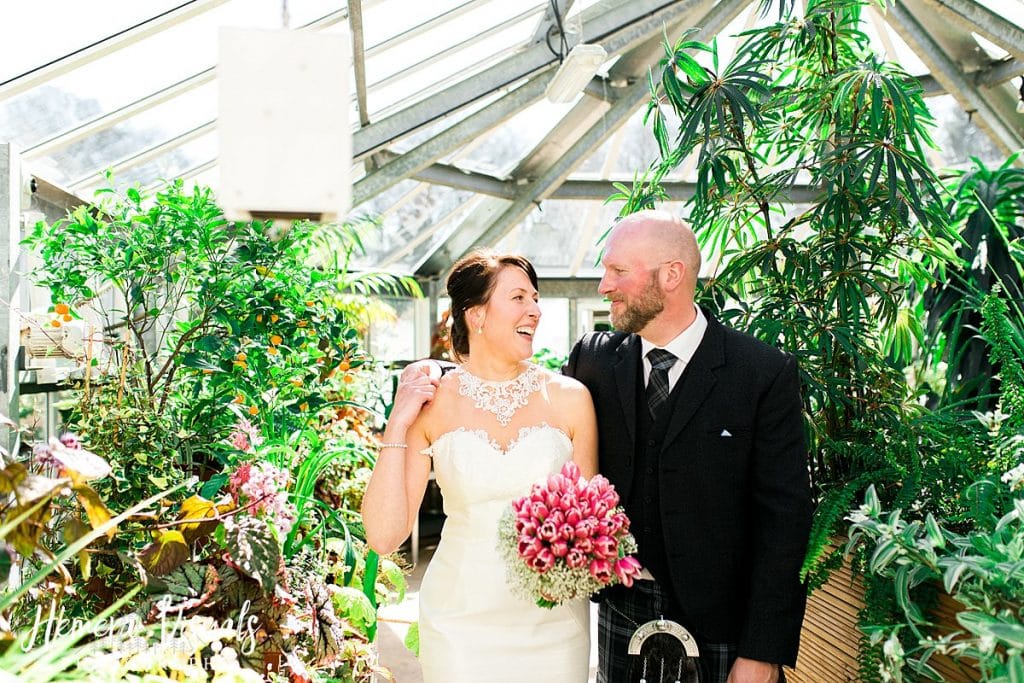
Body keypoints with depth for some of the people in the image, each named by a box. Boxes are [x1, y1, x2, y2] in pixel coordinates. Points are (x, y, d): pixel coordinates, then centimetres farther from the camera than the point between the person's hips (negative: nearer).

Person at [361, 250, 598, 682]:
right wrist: (398, 426, -14)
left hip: (553, 621, 1)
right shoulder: (431, 404, -6)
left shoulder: (568, 398, -5)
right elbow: (385, 536, -10)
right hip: (461, 623, -1)